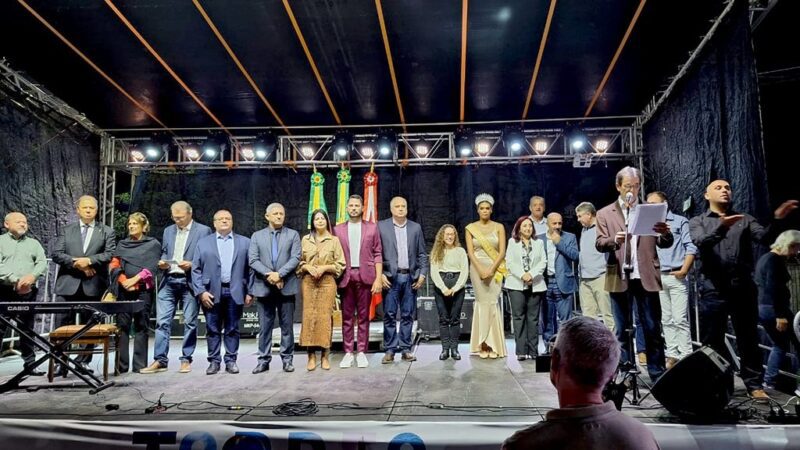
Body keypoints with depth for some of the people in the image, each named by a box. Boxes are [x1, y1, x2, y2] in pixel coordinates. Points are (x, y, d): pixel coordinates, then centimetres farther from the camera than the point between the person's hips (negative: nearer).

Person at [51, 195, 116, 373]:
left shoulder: (107, 232, 9)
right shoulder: (66, 230, 14)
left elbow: (110, 255, -3)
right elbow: (56, 254, 3)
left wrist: (89, 260, -16)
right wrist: (76, 263, -12)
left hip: (93, 286, -1)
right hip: (68, 284, 1)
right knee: (62, 324, 0)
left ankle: (83, 361, 15)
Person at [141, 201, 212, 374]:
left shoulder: (203, 231, 0)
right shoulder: (168, 231, 16)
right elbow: (164, 253, 20)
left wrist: (191, 265, -16)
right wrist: (162, 262, -1)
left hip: (190, 282, -4)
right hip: (169, 281, 4)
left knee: (189, 322, 2)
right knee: (162, 321, 1)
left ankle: (186, 360, 12)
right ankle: (160, 360, 6)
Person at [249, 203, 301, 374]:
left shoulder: (293, 235, 8)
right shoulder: (257, 236, 10)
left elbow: (295, 258, -4)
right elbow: (253, 260, 0)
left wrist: (279, 274, -16)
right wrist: (269, 275, -14)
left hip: (286, 286, -1)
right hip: (264, 287, 1)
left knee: (287, 325, 4)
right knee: (264, 326, 6)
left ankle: (287, 359, 12)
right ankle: (264, 360, 13)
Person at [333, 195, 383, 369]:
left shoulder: (372, 228, 7)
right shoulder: (338, 229, 9)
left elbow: (377, 254, 4)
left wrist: (378, 278, -4)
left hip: (365, 276, -1)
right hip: (346, 276, 1)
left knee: (363, 316, 4)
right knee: (347, 316, 3)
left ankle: (361, 352, 11)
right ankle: (348, 353, 10)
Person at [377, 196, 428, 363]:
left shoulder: (416, 227, 11)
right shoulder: (381, 226, 3)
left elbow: (422, 254, 11)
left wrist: (422, 274, 1)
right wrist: (380, 274, -8)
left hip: (410, 277, 2)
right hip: (390, 277, -2)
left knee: (407, 315, 5)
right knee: (389, 315, 0)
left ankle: (405, 349, 13)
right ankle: (390, 350, 7)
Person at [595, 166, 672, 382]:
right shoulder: (605, 213, 8)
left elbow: (665, 243, 4)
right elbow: (599, 243, -2)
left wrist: (665, 233, -19)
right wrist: (614, 239, -23)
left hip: (646, 277, 1)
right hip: (620, 278, 0)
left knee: (653, 328, 3)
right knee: (622, 329, 7)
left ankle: (658, 374, 11)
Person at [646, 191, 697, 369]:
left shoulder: (680, 221, 3)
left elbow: (691, 247, -4)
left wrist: (684, 270, -13)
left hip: (676, 277, -5)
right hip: (657, 278, 5)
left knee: (680, 319, -7)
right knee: (666, 320, 7)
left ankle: (685, 357, -1)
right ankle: (672, 355, 13)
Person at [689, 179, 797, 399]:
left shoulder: (745, 219, 15)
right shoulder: (697, 222, 8)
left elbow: (764, 238, -2)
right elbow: (701, 242, -13)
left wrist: (777, 220, -22)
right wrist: (721, 228, -31)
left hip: (743, 287, 2)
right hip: (713, 289, -2)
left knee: (748, 339, 6)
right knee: (712, 341, 3)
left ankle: (754, 384, 15)